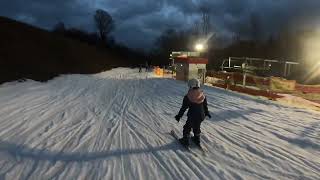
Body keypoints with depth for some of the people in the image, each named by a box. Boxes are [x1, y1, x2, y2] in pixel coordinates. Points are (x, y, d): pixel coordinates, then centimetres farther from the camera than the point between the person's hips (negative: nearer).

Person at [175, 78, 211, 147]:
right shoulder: (203, 96, -4)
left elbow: (183, 108, -12)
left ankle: (185, 140, 23)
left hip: (192, 116, -5)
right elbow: (205, 106, 8)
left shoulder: (187, 97, -17)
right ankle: (197, 139, 38)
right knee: (197, 127, 25)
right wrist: (207, 113, 25)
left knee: (187, 127, 15)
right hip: (201, 116, 5)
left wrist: (179, 116, -1)